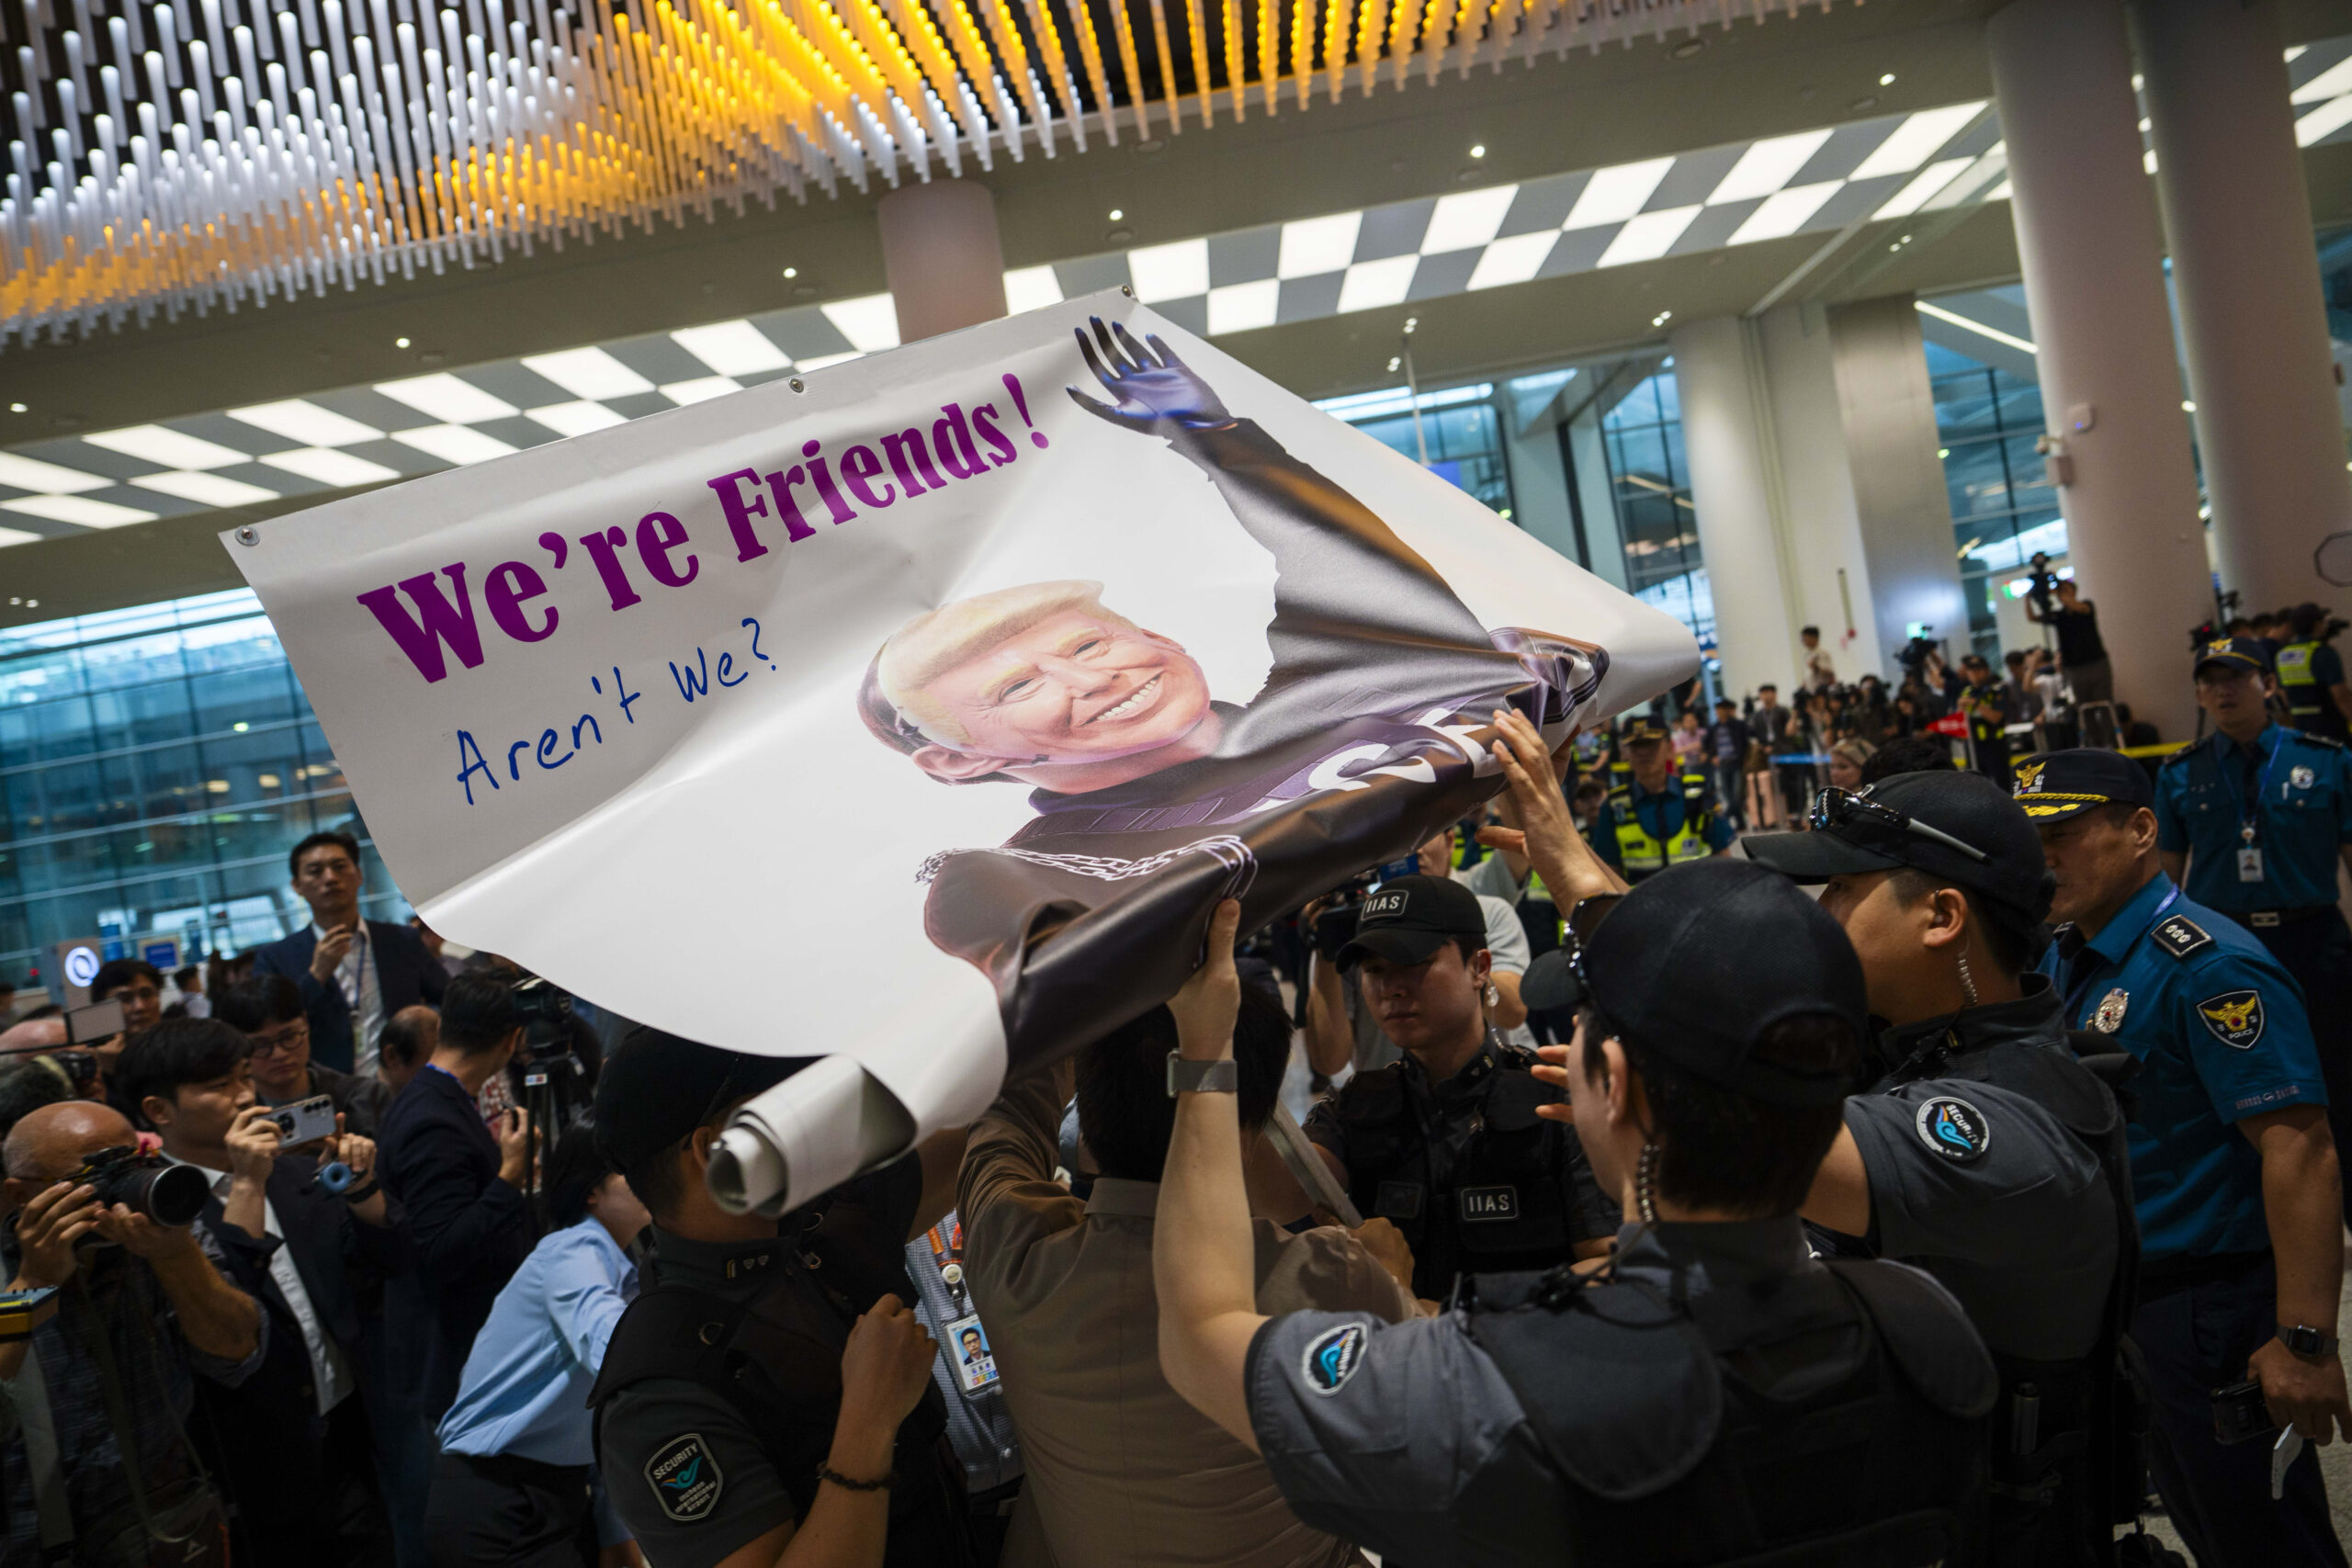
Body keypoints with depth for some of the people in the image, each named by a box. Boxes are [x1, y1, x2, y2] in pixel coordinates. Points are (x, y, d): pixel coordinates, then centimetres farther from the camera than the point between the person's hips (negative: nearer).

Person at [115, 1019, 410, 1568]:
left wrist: (359, 1186, -12)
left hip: (344, 1438, 6)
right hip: (255, 1469, -6)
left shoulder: (293, 1175, 5)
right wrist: (247, 1186, -25)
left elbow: (391, 1256, 5)